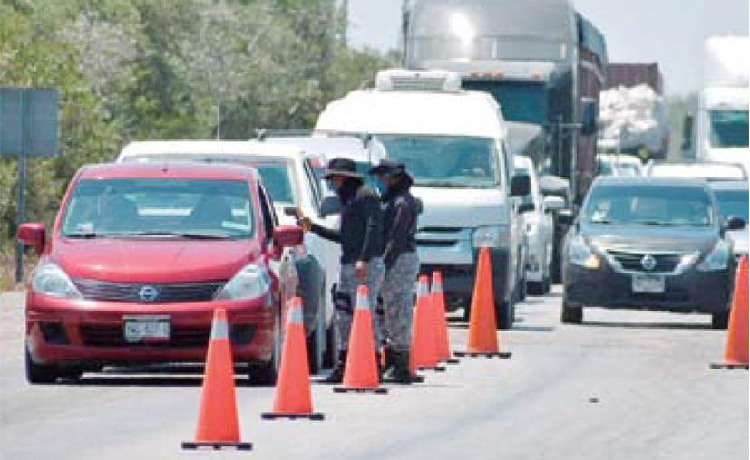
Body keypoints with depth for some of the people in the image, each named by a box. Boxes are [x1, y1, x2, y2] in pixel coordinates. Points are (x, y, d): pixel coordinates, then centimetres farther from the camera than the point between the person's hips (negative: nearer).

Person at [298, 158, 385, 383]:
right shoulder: (347, 200, 22)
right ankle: (343, 366, 13)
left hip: (367, 265, -10)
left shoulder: (365, 196, -7)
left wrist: (364, 259, -25)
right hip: (348, 264, 10)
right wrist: (313, 228, 30)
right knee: (343, 314, 9)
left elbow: (374, 228, -18)